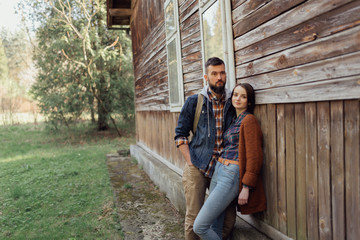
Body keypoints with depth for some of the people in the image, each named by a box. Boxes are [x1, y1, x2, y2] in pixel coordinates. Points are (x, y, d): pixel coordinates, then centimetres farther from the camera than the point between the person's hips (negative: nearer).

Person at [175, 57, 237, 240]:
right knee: (194, 219, 2)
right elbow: (180, 134, 2)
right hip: (197, 169, -2)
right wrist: (191, 163, -6)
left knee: (228, 219, 6)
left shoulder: (233, 102, 6)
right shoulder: (194, 102, 0)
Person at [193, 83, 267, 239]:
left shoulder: (249, 120, -10)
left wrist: (246, 187, -16)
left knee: (200, 227, -8)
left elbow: (254, 156, -14)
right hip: (218, 171, 8)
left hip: (232, 176, -8)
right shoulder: (235, 120, 16)